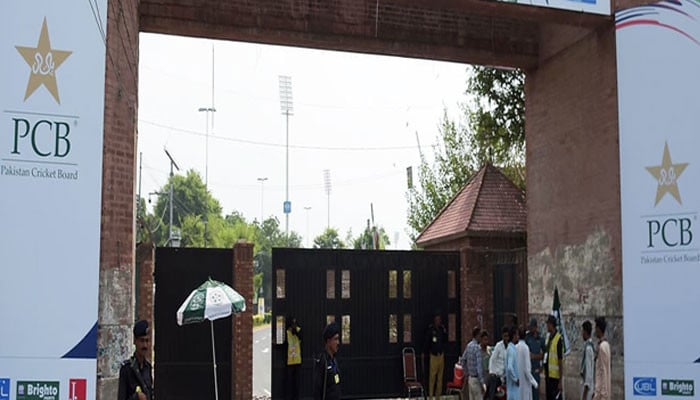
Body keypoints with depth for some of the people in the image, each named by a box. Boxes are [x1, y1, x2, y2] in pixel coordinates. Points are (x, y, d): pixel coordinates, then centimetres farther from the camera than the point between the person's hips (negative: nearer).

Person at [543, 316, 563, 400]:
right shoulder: (548, 337, 10)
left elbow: (561, 361, -16)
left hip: (555, 376, -8)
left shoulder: (558, 339, -16)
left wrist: (560, 381, -16)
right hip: (548, 375, 8)